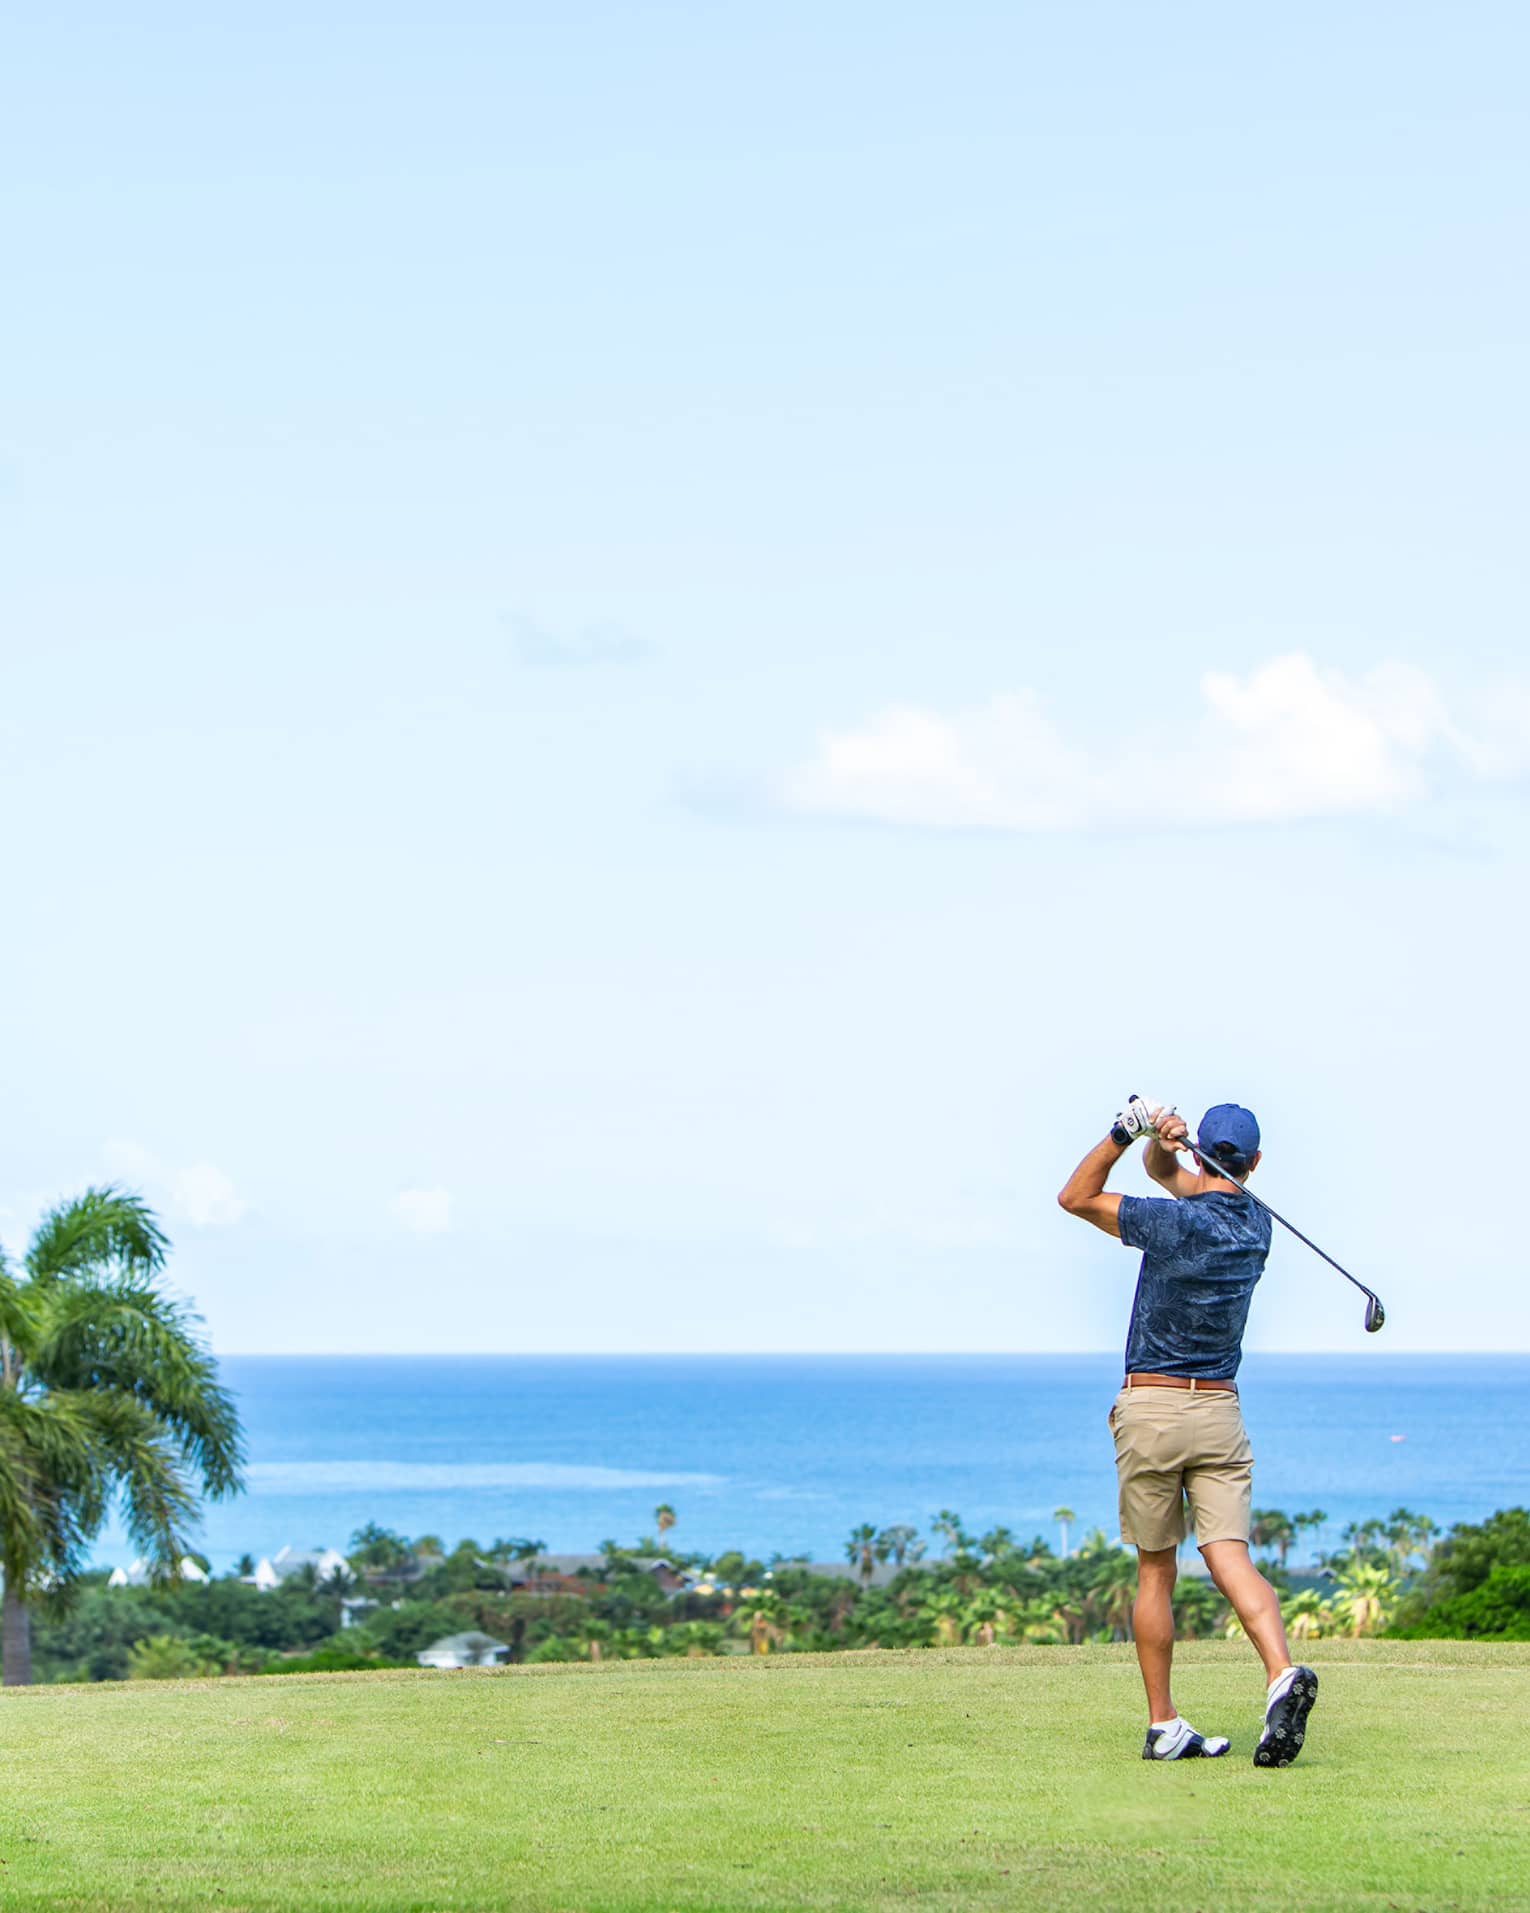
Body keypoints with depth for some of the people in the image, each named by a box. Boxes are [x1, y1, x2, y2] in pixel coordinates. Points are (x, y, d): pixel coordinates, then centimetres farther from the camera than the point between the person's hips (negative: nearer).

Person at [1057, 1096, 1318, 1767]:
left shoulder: (1174, 1221, -11)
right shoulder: (1256, 1223, 7)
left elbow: (1076, 1196, 2)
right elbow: (1167, 1172, 17)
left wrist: (1126, 1132, -7)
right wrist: (1156, 1142, -5)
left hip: (1150, 1407, -3)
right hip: (1220, 1410, 3)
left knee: (1155, 1571, 6)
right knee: (1230, 1556, -6)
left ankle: (1163, 1724, 7)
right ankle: (1282, 1674, -31)